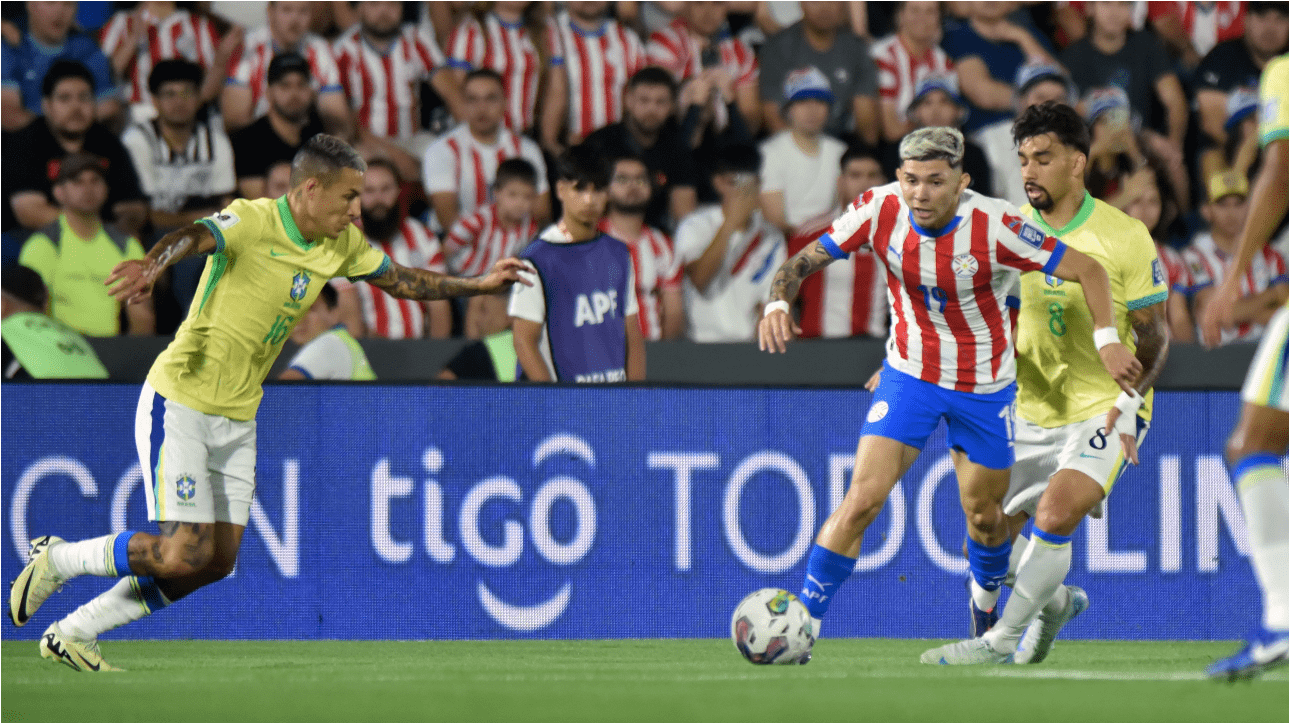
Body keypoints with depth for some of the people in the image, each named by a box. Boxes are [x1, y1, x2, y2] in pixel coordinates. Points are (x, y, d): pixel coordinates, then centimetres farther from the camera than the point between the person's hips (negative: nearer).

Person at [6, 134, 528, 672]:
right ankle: (56, 560, 7)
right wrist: (153, 264, -62)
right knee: (183, 554, -16)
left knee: (217, 562, 5)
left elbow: (405, 282, 22)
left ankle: (72, 634, 16)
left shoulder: (342, 244, 4)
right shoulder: (251, 222, -20)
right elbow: (193, 236, -41)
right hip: (179, 405, -8)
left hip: (238, 420, 8)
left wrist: (478, 285, 20)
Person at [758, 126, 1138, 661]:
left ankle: (987, 600, 44)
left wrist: (1107, 337, -31)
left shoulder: (995, 226, -25)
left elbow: (1088, 269, -18)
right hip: (909, 374, 1)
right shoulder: (880, 210, -18)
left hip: (985, 385, 0)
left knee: (983, 515, 11)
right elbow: (806, 260, -8)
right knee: (863, 497, -15)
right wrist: (778, 302, -29)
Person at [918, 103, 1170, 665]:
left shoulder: (1124, 236, -12)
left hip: (1104, 408, -5)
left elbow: (1154, 334, -6)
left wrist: (1130, 399, -20)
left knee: (1054, 517, -26)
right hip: (1031, 409, 5)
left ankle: (1002, 640, -14)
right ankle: (1053, 601, 38)